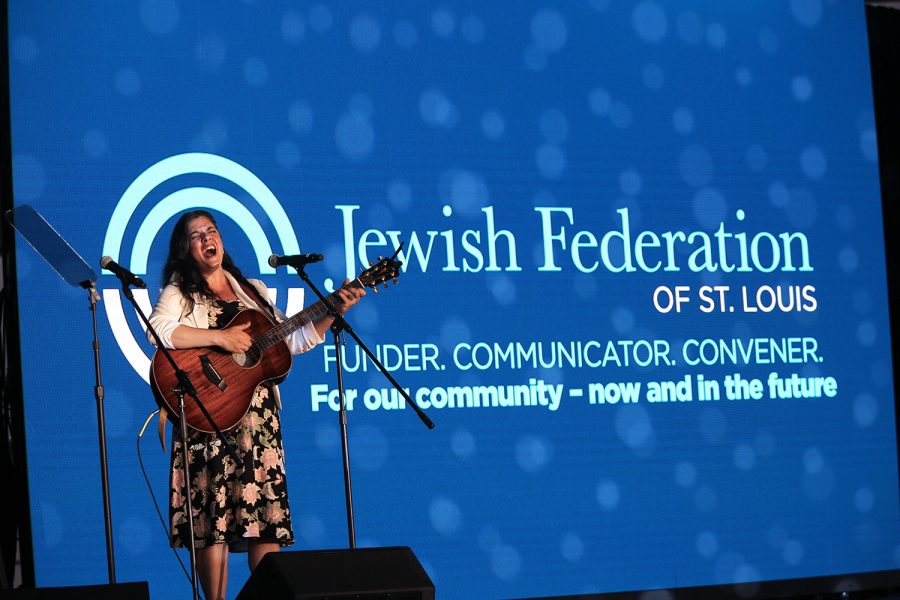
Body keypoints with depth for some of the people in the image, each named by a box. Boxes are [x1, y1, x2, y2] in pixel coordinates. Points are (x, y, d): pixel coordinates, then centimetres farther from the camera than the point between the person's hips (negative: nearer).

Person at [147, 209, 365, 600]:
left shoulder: (253, 290, 20)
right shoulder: (180, 294, 2)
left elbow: (295, 340, 21)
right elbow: (157, 331, -19)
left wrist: (335, 310, 10)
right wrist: (221, 338, -20)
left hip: (260, 417, 5)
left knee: (268, 514, 1)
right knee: (215, 515, -9)